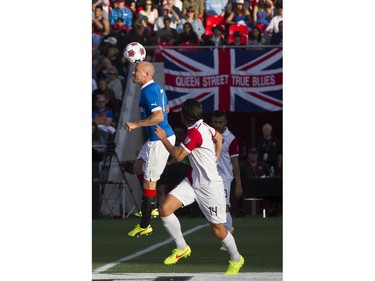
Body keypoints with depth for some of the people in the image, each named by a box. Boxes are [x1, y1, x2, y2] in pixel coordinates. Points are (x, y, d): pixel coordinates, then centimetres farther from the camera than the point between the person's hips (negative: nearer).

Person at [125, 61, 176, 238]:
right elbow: (166, 109, 26)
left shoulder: (148, 92, -20)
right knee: (138, 167, 21)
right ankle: (152, 207, 22)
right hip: (158, 138, 11)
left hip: (160, 140, -11)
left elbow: (159, 117, -30)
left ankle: (145, 226, -1)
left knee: (149, 182, -5)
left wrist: (135, 124, -24)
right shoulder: (157, 88, 11)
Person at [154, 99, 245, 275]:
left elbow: (178, 155, -19)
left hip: (210, 186, -9)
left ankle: (236, 260, 27)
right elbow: (218, 137, 20)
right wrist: (214, 158, 21)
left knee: (218, 230, 3)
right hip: (193, 181, 9)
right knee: (165, 209, -7)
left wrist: (163, 138, -8)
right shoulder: (203, 126, 2)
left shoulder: (195, 133, -24)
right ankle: (182, 248, 9)